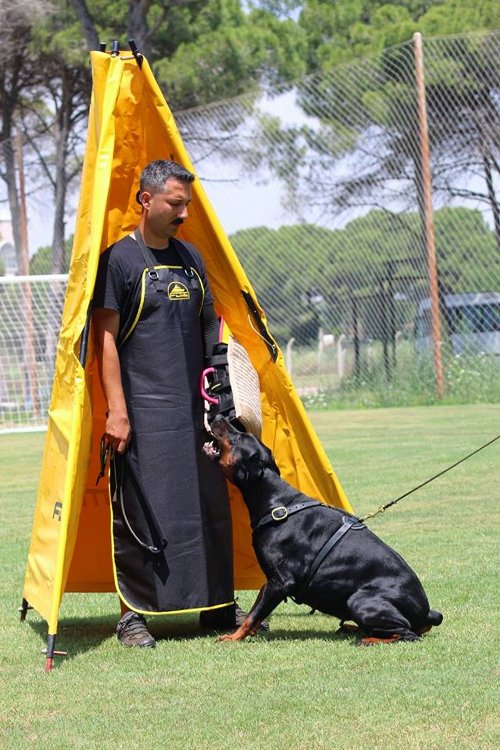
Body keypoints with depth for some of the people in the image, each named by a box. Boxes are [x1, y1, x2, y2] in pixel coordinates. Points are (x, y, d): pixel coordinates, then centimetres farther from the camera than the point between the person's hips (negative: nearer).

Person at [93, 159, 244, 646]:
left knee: (210, 510, 8)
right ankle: (133, 615, 3)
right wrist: (116, 410, -15)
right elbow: (105, 338, -9)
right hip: (143, 413, -6)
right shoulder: (119, 259, -6)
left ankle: (219, 606, 18)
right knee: (139, 514, -4)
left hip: (195, 410, 6)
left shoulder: (190, 258, 14)